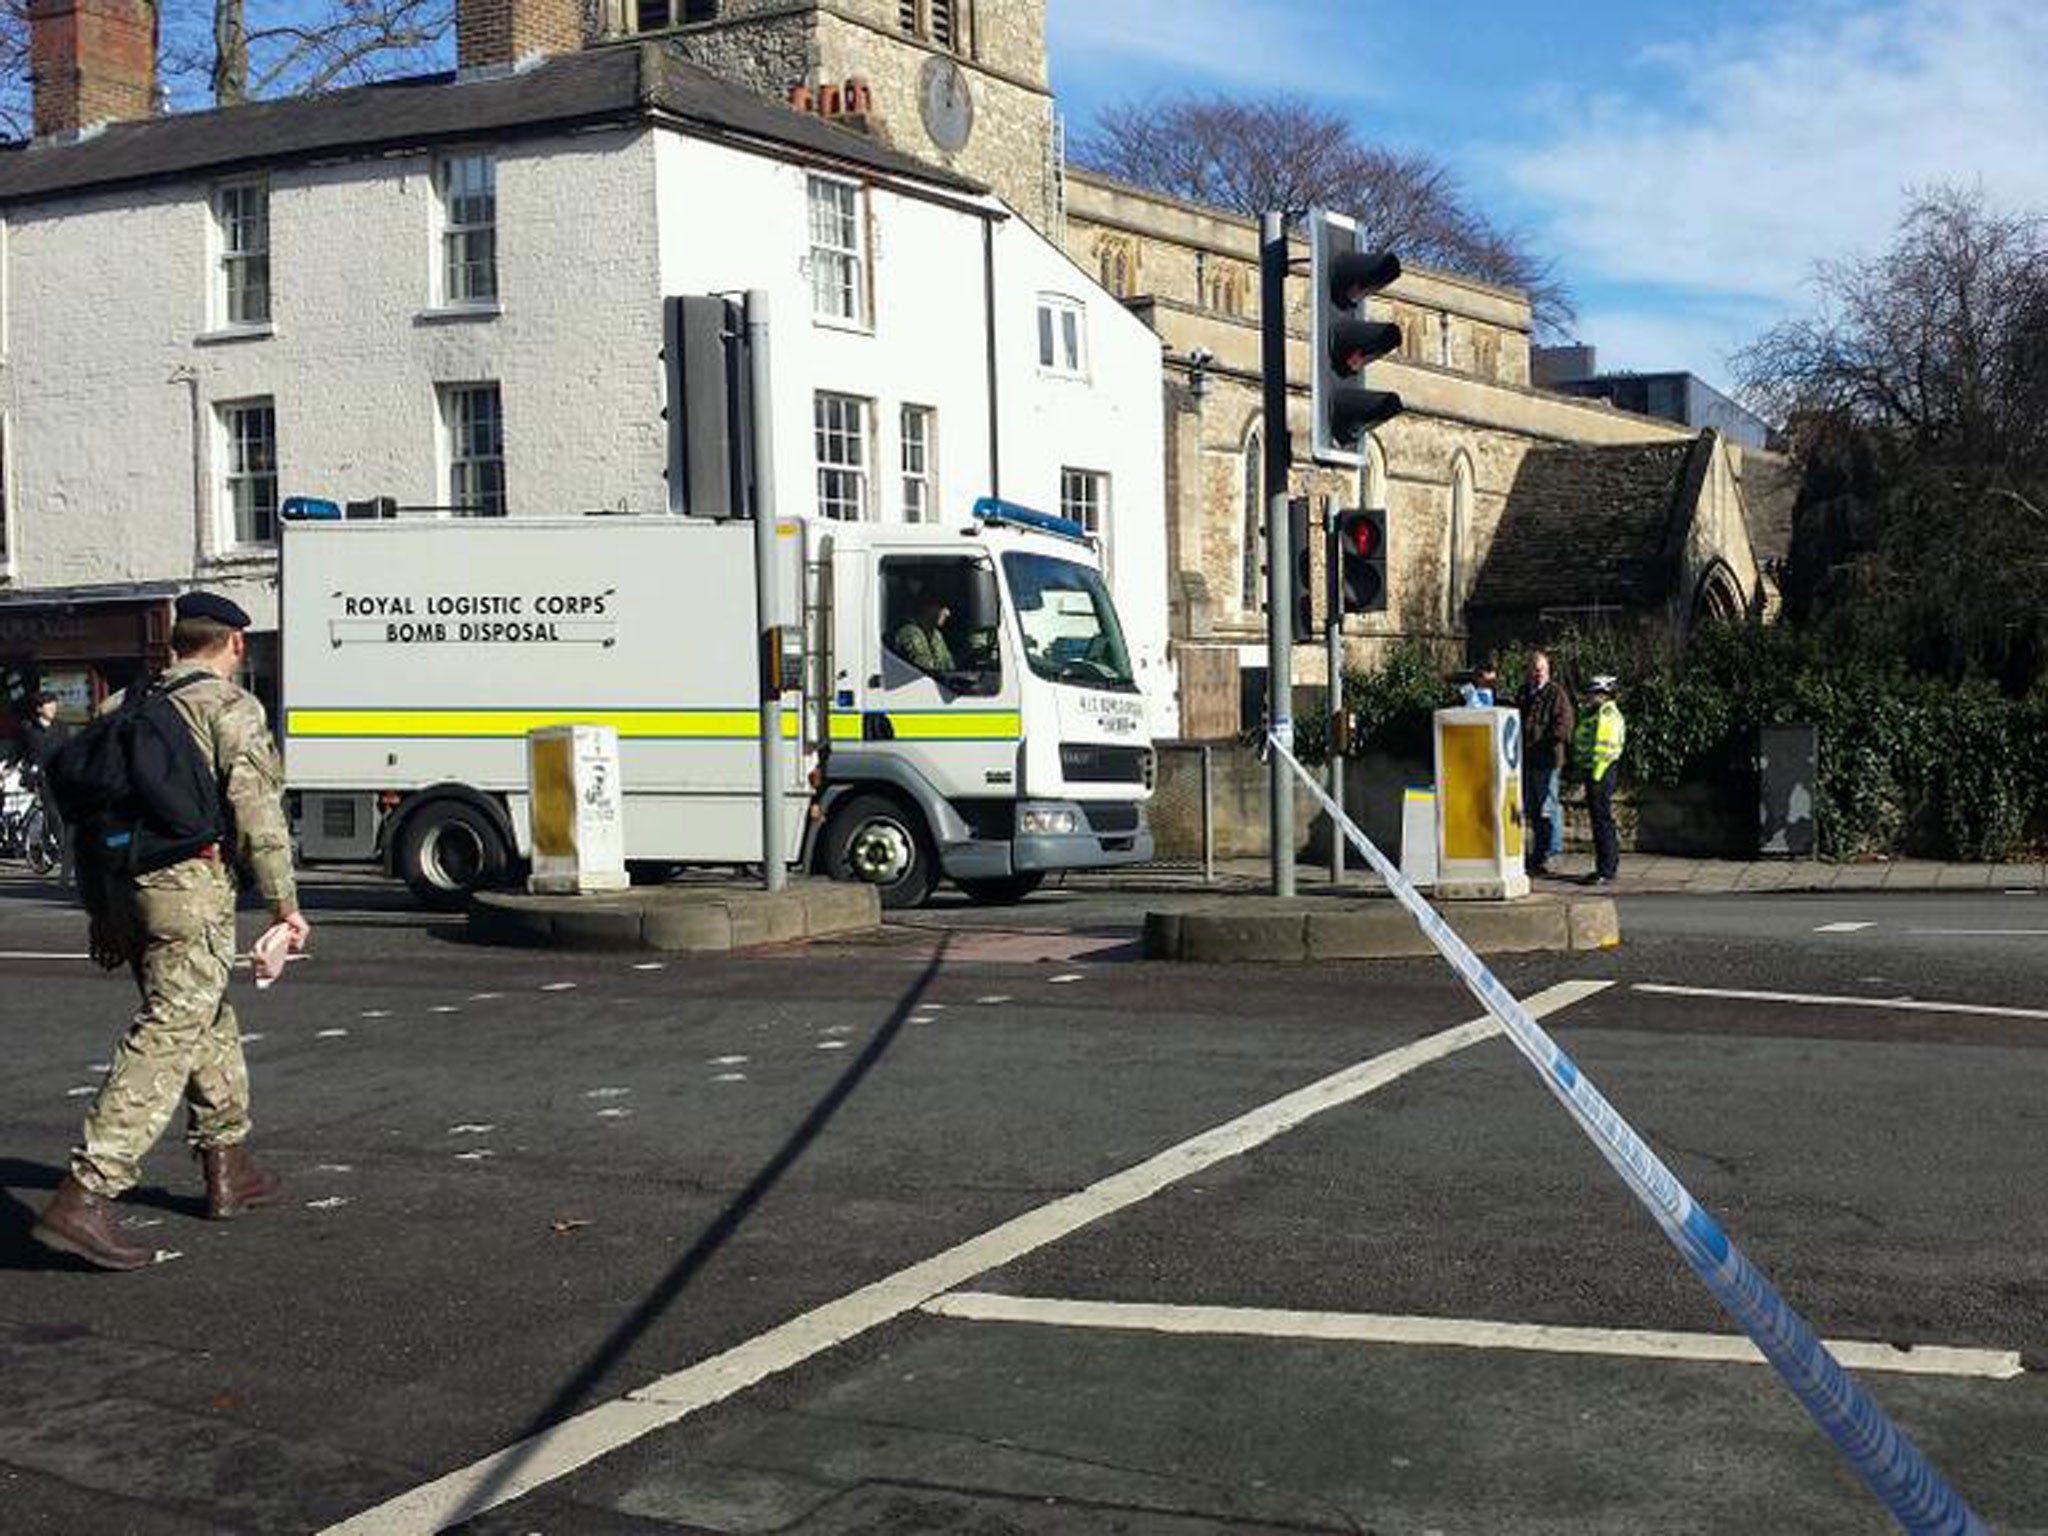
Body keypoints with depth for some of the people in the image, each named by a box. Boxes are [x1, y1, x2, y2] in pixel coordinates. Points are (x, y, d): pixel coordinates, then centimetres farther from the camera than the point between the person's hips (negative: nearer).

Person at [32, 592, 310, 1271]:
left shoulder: (128, 707, 19)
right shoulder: (231, 707, -3)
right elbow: (255, 808, -13)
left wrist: (100, 910, 24)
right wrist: (284, 901, -8)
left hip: (124, 887, 8)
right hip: (191, 889, -8)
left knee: (210, 1023, 22)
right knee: (165, 1041, -10)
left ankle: (228, 1170, 31)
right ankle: (84, 1196, -18)